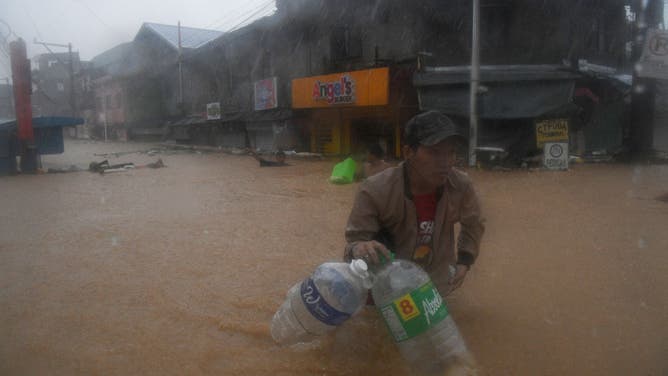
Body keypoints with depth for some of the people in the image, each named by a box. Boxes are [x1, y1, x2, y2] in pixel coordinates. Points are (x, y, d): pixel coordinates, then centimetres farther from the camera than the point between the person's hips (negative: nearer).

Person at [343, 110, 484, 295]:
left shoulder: (461, 186, -25)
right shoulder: (375, 191, -36)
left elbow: (474, 224, -1)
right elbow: (355, 240, -30)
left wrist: (464, 261, -8)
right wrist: (358, 249, -54)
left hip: (435, 281, 5)